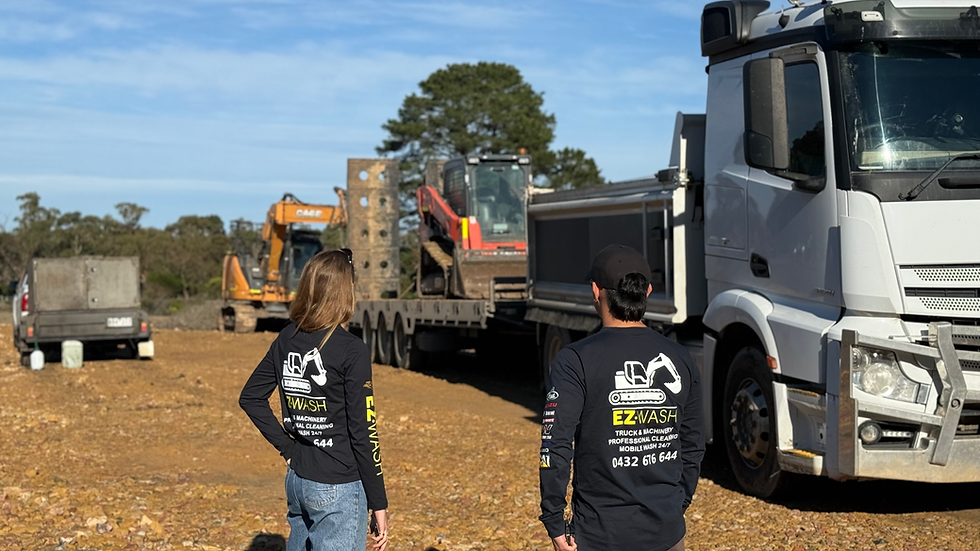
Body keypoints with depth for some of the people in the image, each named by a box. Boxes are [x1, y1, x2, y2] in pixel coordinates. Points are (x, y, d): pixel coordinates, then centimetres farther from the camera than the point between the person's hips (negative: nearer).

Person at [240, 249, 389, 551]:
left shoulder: (287, 339, 3)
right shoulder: (351, 351, -16)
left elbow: (250, 397, 12)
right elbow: (363, 432, -15)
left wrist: (287, 446, 11)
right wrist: (379, 503, -9)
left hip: (296, 481, 7)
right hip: (337, 490, -7)